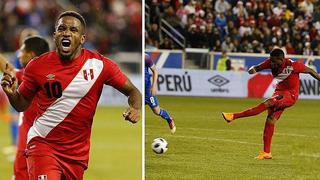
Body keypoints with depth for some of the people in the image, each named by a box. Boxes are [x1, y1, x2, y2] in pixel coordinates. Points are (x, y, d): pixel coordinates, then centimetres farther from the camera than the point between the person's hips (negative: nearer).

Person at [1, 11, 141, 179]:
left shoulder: (99, 65, -4)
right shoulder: (38, 66, -4)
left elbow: (132, 91, 3)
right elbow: (22, 105, 8)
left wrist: (135, 109, -18)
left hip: (78, 152, 2)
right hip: (43, 144, -2)